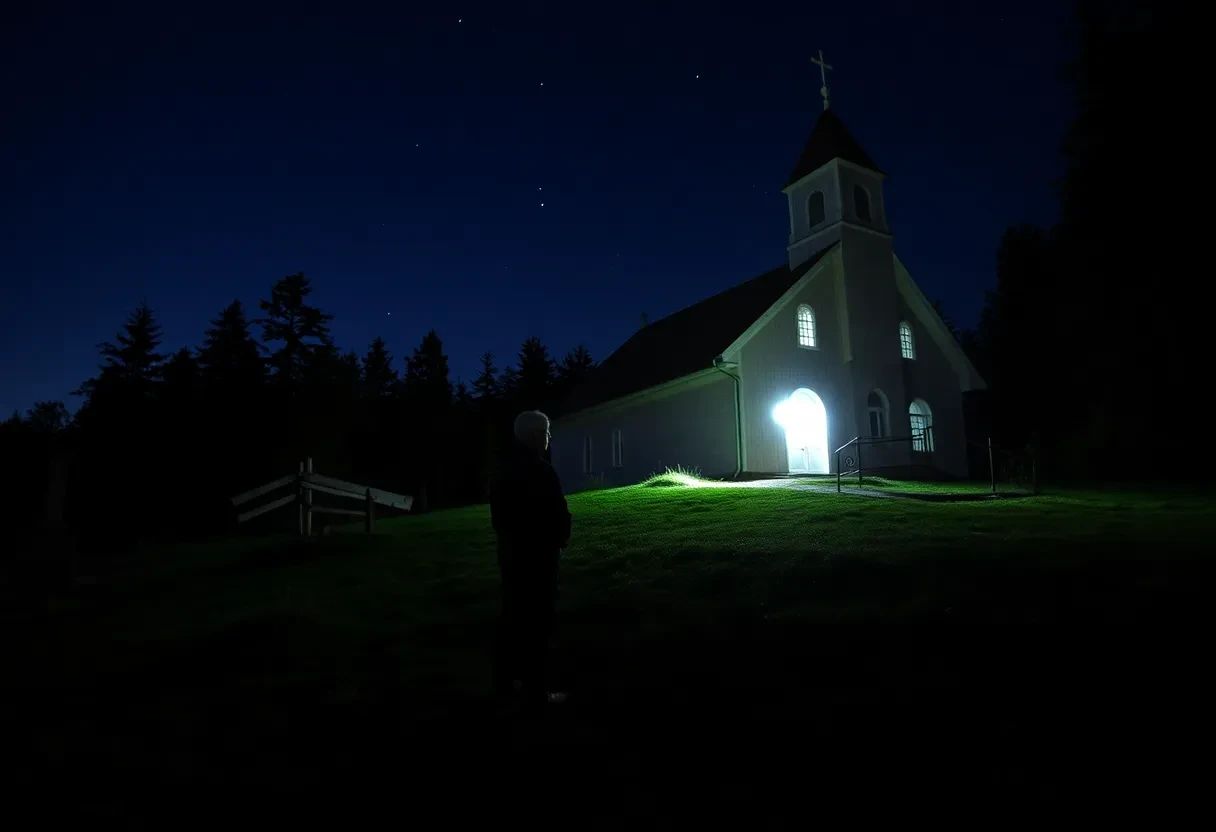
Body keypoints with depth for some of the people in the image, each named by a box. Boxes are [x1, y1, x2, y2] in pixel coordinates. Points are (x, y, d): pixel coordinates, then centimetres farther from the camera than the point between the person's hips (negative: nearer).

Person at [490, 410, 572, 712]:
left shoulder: (505, 469, 8)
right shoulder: (540, 471, -19)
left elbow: (497, 513, 13)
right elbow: (558, 514, -19)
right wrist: (562, 538, 0)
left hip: (510, 552, 9)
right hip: (538, 554, -8)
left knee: (512, 618, 17)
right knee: (537, 622, 1)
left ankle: (504, 685, 27)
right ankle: (535, 693, 9)